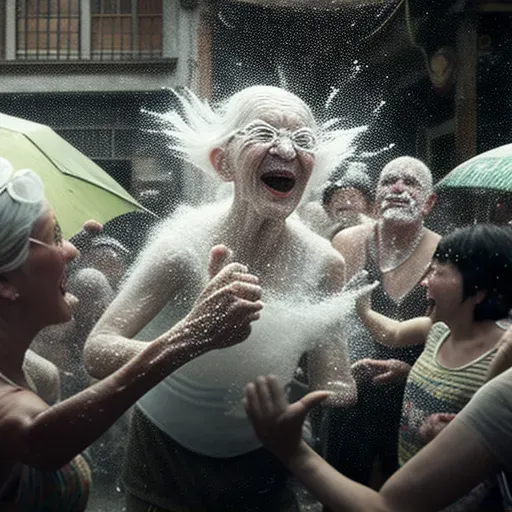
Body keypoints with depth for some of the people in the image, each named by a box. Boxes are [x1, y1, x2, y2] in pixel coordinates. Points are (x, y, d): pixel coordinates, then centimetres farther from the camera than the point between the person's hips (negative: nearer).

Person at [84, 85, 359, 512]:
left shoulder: (323, 263, -15)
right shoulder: (187, 243, -25)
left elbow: (334, 388, -10)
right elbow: (98, 351, -31)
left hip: (262, 459, 3)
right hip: (167, 457, -2)